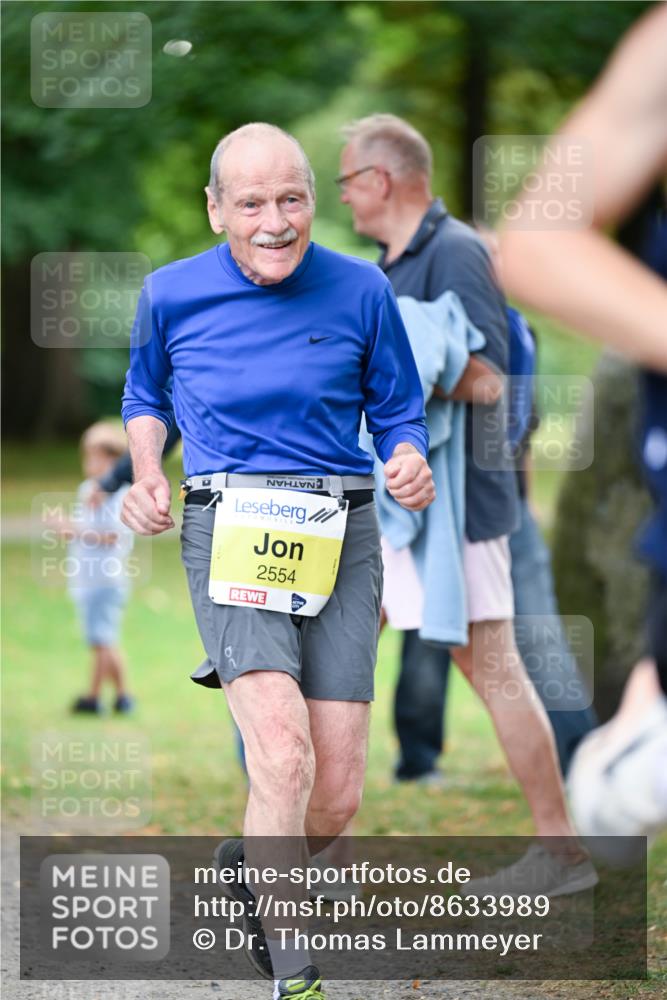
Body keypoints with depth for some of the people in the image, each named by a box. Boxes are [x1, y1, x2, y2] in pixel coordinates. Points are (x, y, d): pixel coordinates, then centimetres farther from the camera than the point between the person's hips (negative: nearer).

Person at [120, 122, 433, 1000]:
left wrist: (411, 466, -9)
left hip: (342, 533, 2)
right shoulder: (173, 294, 4)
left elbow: (398, 416, 14)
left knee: (336, 800, -1)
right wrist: (146, 472, 3)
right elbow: (145, 396, 22)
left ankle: (251, 867, 34)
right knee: (283, 755, -24)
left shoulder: (362, 292, 3)